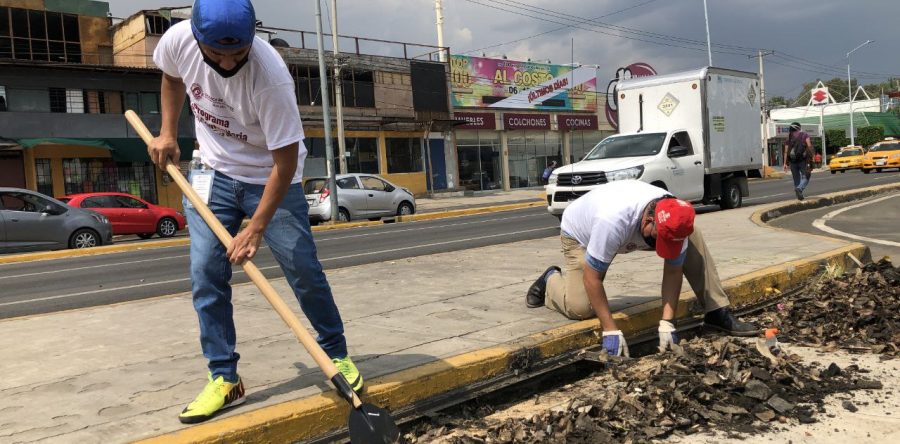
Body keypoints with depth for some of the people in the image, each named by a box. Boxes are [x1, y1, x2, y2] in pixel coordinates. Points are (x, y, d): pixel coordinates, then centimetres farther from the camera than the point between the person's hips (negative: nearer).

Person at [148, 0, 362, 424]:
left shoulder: (270, 77, -32)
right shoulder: (178, 40, -17)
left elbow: (285, 161, -27)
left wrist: (256, 228, -26)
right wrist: (167, 133, 2)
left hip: (271, 178, -4)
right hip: (213, 172, 4)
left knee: (304, 271, -4)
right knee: (205, 274, -3)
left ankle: (337, 355, 16)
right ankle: (224, 378, 8)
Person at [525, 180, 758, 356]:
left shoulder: (674, 220, -29)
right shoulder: (613, 219, -46)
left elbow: (673, 271, -17)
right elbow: (591, 277, -37)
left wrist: (667, 322, -25)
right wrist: (610, 330, -36)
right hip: (580, 233, -4)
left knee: (693, 238, -15)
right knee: (581, 307, -21)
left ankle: (717, 313, -9)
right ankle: (552, 279, 12)